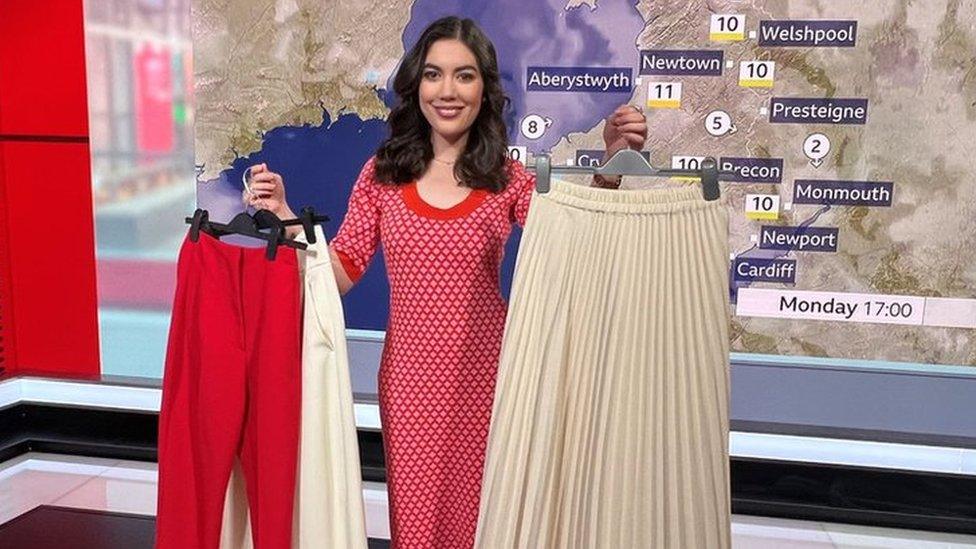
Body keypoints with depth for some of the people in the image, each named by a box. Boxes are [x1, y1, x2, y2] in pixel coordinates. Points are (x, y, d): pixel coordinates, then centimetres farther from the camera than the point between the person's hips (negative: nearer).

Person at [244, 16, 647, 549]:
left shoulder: (509, 179, -3)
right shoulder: (383, 172, 1)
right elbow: (342, 272, 2)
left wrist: (610, 166, -20)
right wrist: (284, 216, -9)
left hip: (482, 374, -1)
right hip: (409, 374, 1)